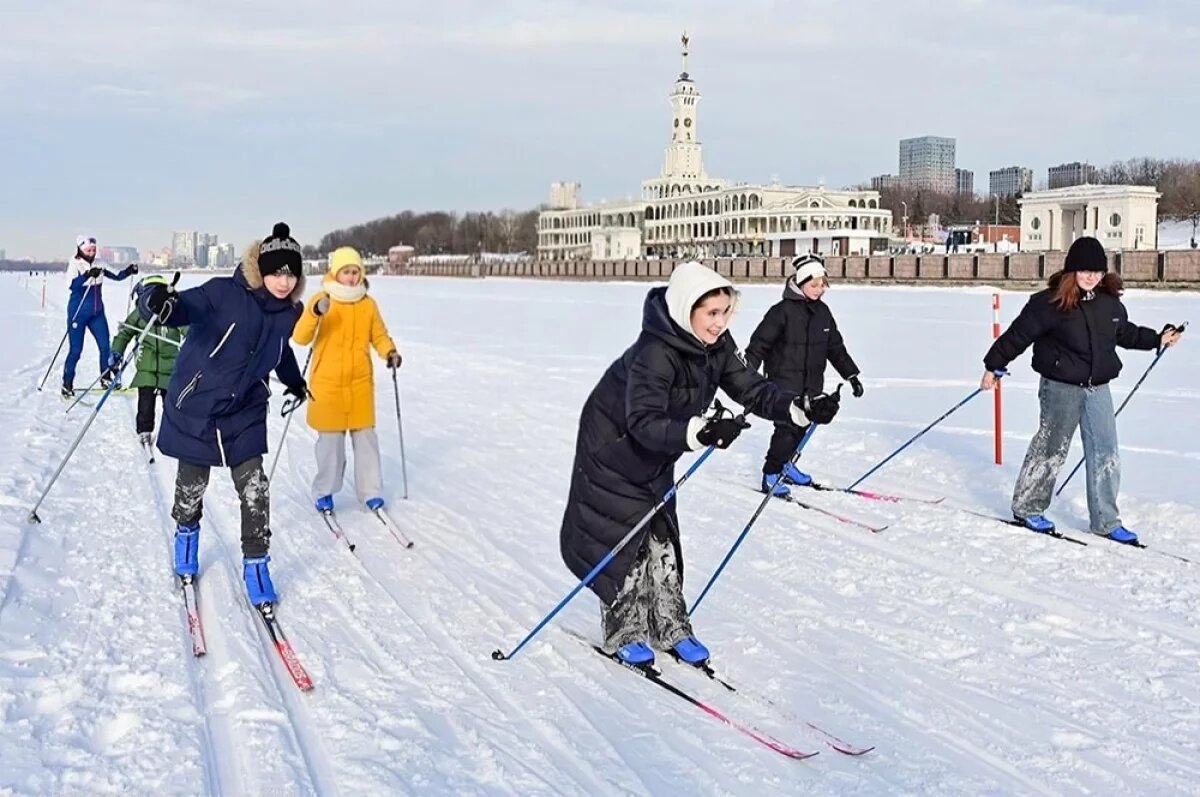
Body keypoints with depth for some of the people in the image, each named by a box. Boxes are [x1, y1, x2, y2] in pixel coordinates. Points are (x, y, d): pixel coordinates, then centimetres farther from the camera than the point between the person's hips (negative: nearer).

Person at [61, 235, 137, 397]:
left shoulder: (98, 265, 4)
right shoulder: (74, 265, -10)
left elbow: (116, 276, 6)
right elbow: (72, 285, -26)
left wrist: (129, 271, -10)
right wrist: (88, 275, -39)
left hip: (97, 312, 5)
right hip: (78, 313, -5)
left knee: (105, 346, 2)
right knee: (75, 350, -2)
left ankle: (106, 379, 17)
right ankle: (67, 384, 10)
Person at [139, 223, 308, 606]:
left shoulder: (289, 311, -2)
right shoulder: (224, 293, -20)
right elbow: (185, 306, -33)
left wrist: (294, 381, 35)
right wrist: (160, 303, -57)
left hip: (245, 413, 4)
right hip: (194, 408, -3)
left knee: (254, 488, -4)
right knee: (192, 486, 12)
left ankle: (256, 564, 12)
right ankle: (186, 534, 43)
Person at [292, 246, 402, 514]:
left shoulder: (368, 304, 2)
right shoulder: (321, 300, -6)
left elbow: (379, 335, 12)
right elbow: (300, 337, -13)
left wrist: (390, 352, -10)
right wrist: (315, 313, -31)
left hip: (360, 383, 2)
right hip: (327, 383, -2)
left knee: (365, 437, 5)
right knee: (330, 439, 4)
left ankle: (371, 492, 14)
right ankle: (325, 492, 19)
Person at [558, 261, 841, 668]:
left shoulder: (716, 345, -11)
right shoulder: (655, 353, -35)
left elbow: (750, 389, -10)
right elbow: (643, 423, -42)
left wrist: (804, 408, -24)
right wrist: (702, 433, -56)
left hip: (655, 454, 7)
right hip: (613, 447, -7)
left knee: (661, 539, 11)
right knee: (623, 540, -1)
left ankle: (670, 628, 21)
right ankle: (624, 634, 14)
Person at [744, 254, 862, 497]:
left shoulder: (822, 312, 8)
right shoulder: (783, 311, -13)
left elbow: (836, 347, 17)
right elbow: (759, 344, -14)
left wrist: (851, 375, 16)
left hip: (812, 384, 7)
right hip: (784, 383, -7)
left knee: (801, 427, 13)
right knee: (787, 428, -11)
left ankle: (785, 464, 34)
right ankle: (770, 475, 2)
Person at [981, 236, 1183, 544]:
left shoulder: (1109, 302, 5)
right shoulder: (1050, 303, -14)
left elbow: (1124, 332, 25)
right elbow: (1018, 334, -11)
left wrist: (1157, 339, 26)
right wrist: (993, 366, -9)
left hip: (1098, 388, 6)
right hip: (1060, 388, -6)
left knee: (1106, 454, 7)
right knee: (1050, 448, 5)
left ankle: (1105, 521, 17)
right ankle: (1026, 508, 22)